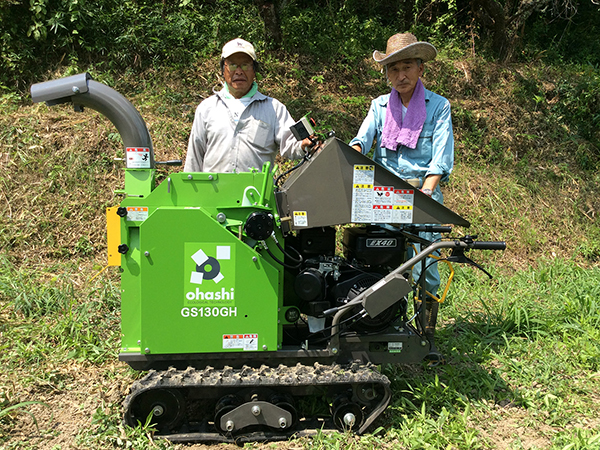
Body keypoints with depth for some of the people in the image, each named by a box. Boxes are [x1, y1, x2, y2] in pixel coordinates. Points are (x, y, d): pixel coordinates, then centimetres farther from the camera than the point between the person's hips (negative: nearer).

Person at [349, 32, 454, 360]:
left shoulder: (438, 106, 6)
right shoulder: (380, 105, 15)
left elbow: (441, 160, -3)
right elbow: (362, 139, -2)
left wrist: (425, 192, -18)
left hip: (423, 194, -2)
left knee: (424, 268, -6)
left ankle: (427, 335, 8)